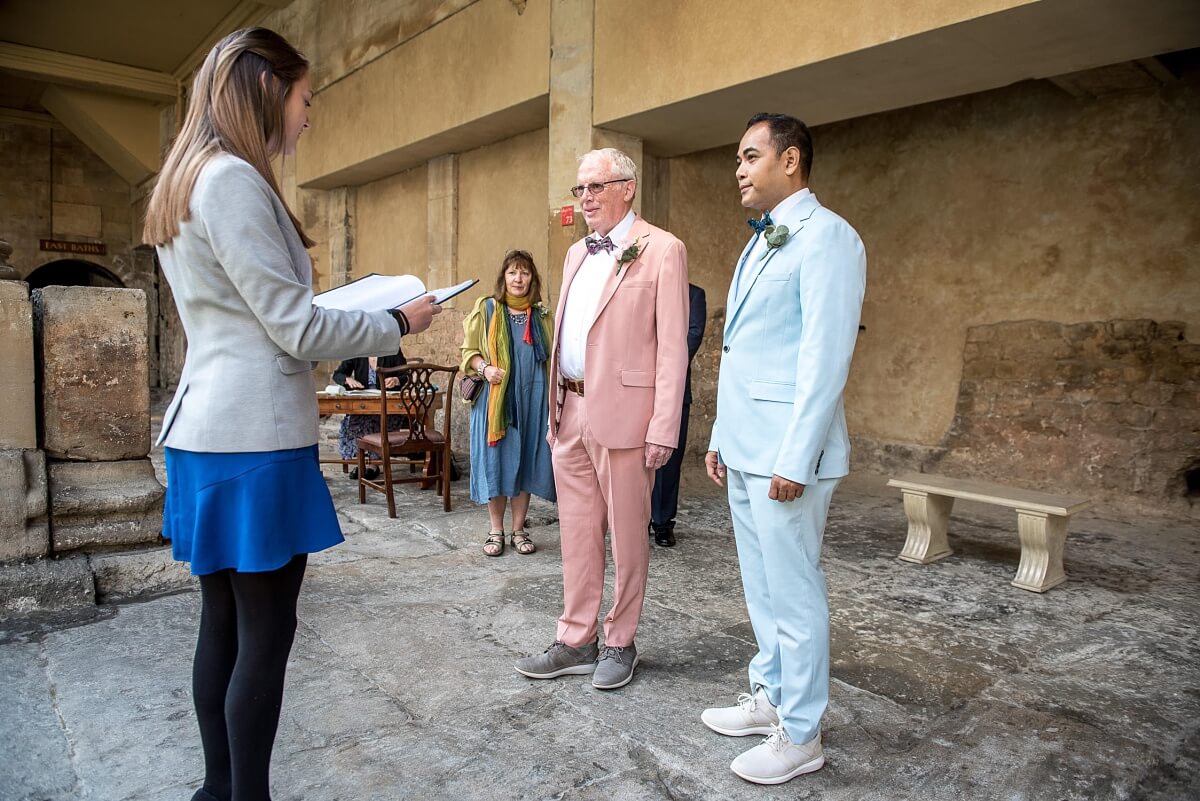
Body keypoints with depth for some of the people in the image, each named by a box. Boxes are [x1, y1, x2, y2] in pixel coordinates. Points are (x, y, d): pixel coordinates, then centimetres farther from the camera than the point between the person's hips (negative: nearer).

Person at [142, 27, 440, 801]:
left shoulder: (188, 180, 17)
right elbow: (295, 329, -15)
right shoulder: (233, 179, -13)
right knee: (265, 631, 0)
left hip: (214, 429, 10)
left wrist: (342, 308, 17)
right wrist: (398, 322, -4)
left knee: (225, 621, 15)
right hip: (255, 437, -10)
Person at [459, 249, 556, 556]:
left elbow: (552, 358, 17)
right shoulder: (486, 309, 3)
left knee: (526, 462, 5)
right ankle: (496, 530, 15)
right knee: (496, 462, 0)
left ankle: (518, 529, 18)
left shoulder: (542, 315, 11)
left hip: (531, 399, 2)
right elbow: (469, 351, 4)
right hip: (495, 398, -2)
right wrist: (484, 368, -16)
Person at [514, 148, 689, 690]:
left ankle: (620, 644, 23)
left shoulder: (661, 250, -5)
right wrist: (555, 407, 14)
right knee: (577, 533, 13)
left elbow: (673, 346, -11)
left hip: (622, 412, -7)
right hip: (570, 412, 7)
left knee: (627, 534, 6)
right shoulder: (577, 254, 18)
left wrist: (663, 428, -16)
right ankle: (576, 643, 26)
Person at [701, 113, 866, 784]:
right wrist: (723, 437, 16)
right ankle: (770, 697, 35)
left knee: (795, 594, 2)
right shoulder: (760, 243, 18)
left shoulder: (826, 237, -10)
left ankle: (800, 736, 18)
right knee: (762, 587, 19)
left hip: (786, 455, -9)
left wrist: (794, 458, -20)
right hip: (744, 451, 9)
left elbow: (826, 356, -18)